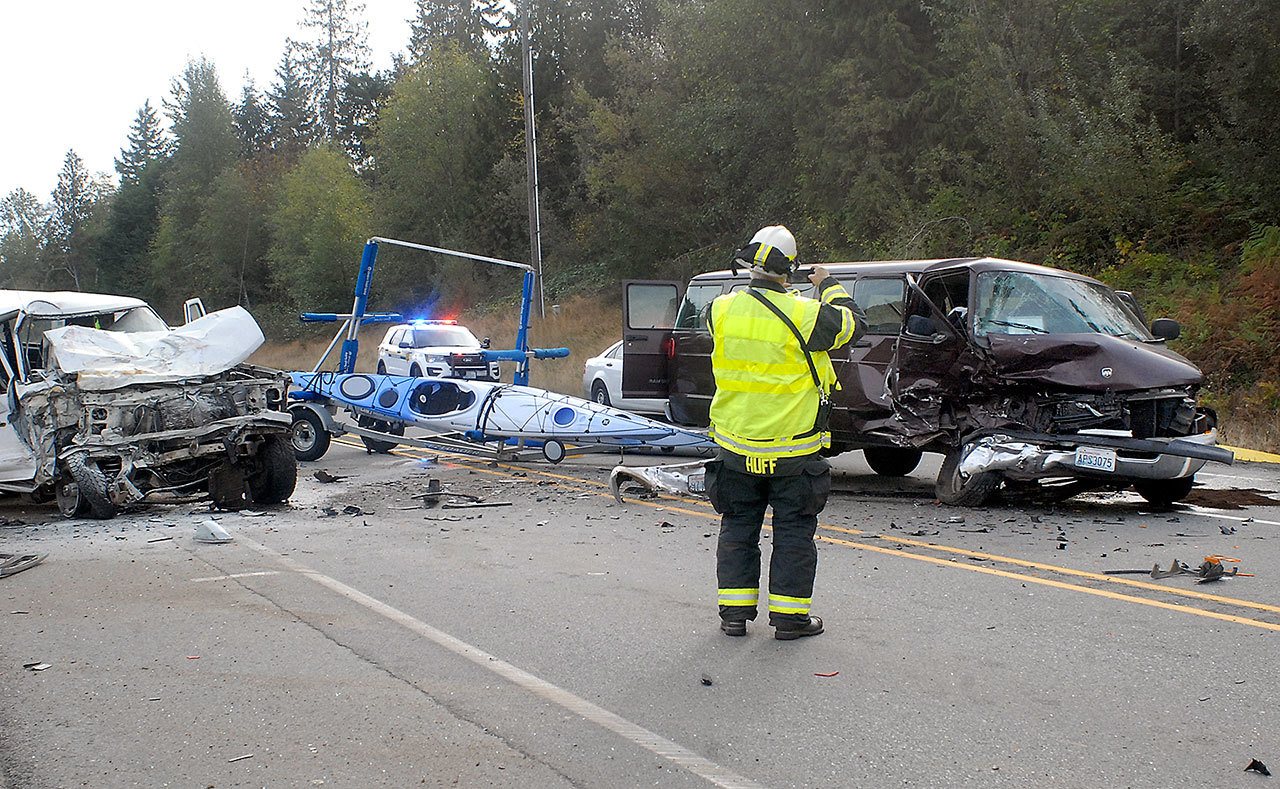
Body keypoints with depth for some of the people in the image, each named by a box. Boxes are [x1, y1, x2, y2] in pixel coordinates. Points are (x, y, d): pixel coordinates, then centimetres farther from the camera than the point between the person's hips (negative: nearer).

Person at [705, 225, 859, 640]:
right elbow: (851, 323, 1)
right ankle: (789, 615, 13)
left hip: (735, 445, 4)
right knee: (793, 532, 8)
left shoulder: (721, 309, -6)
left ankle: (734, 611, 19)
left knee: (737, 528, 15)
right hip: (793, 448, -3)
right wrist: (829, 286, 15)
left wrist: (758, 287, 22)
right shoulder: (805, 315, -17)